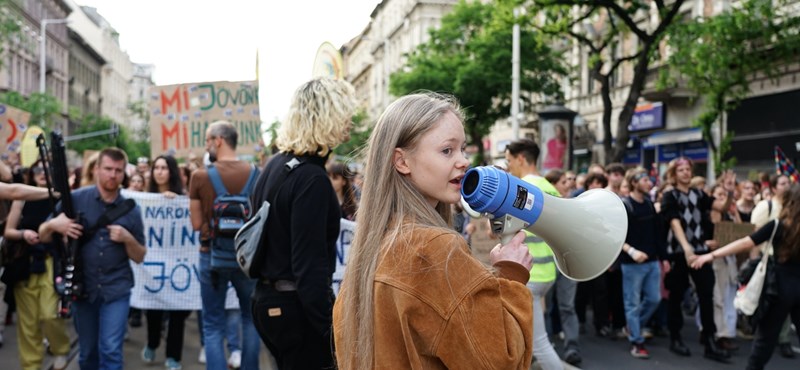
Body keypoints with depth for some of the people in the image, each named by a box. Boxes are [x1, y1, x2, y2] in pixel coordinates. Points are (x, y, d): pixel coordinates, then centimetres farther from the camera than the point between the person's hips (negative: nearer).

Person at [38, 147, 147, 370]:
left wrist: (127, 239, -15)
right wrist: (53, 225, -19)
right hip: (83, 287, 1)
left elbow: (140, 257, 5)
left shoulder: (131, 210, 0)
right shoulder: (76, 199, -2)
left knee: (110, 350, -10)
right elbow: (43, 236, 3)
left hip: (116, 289, -1)